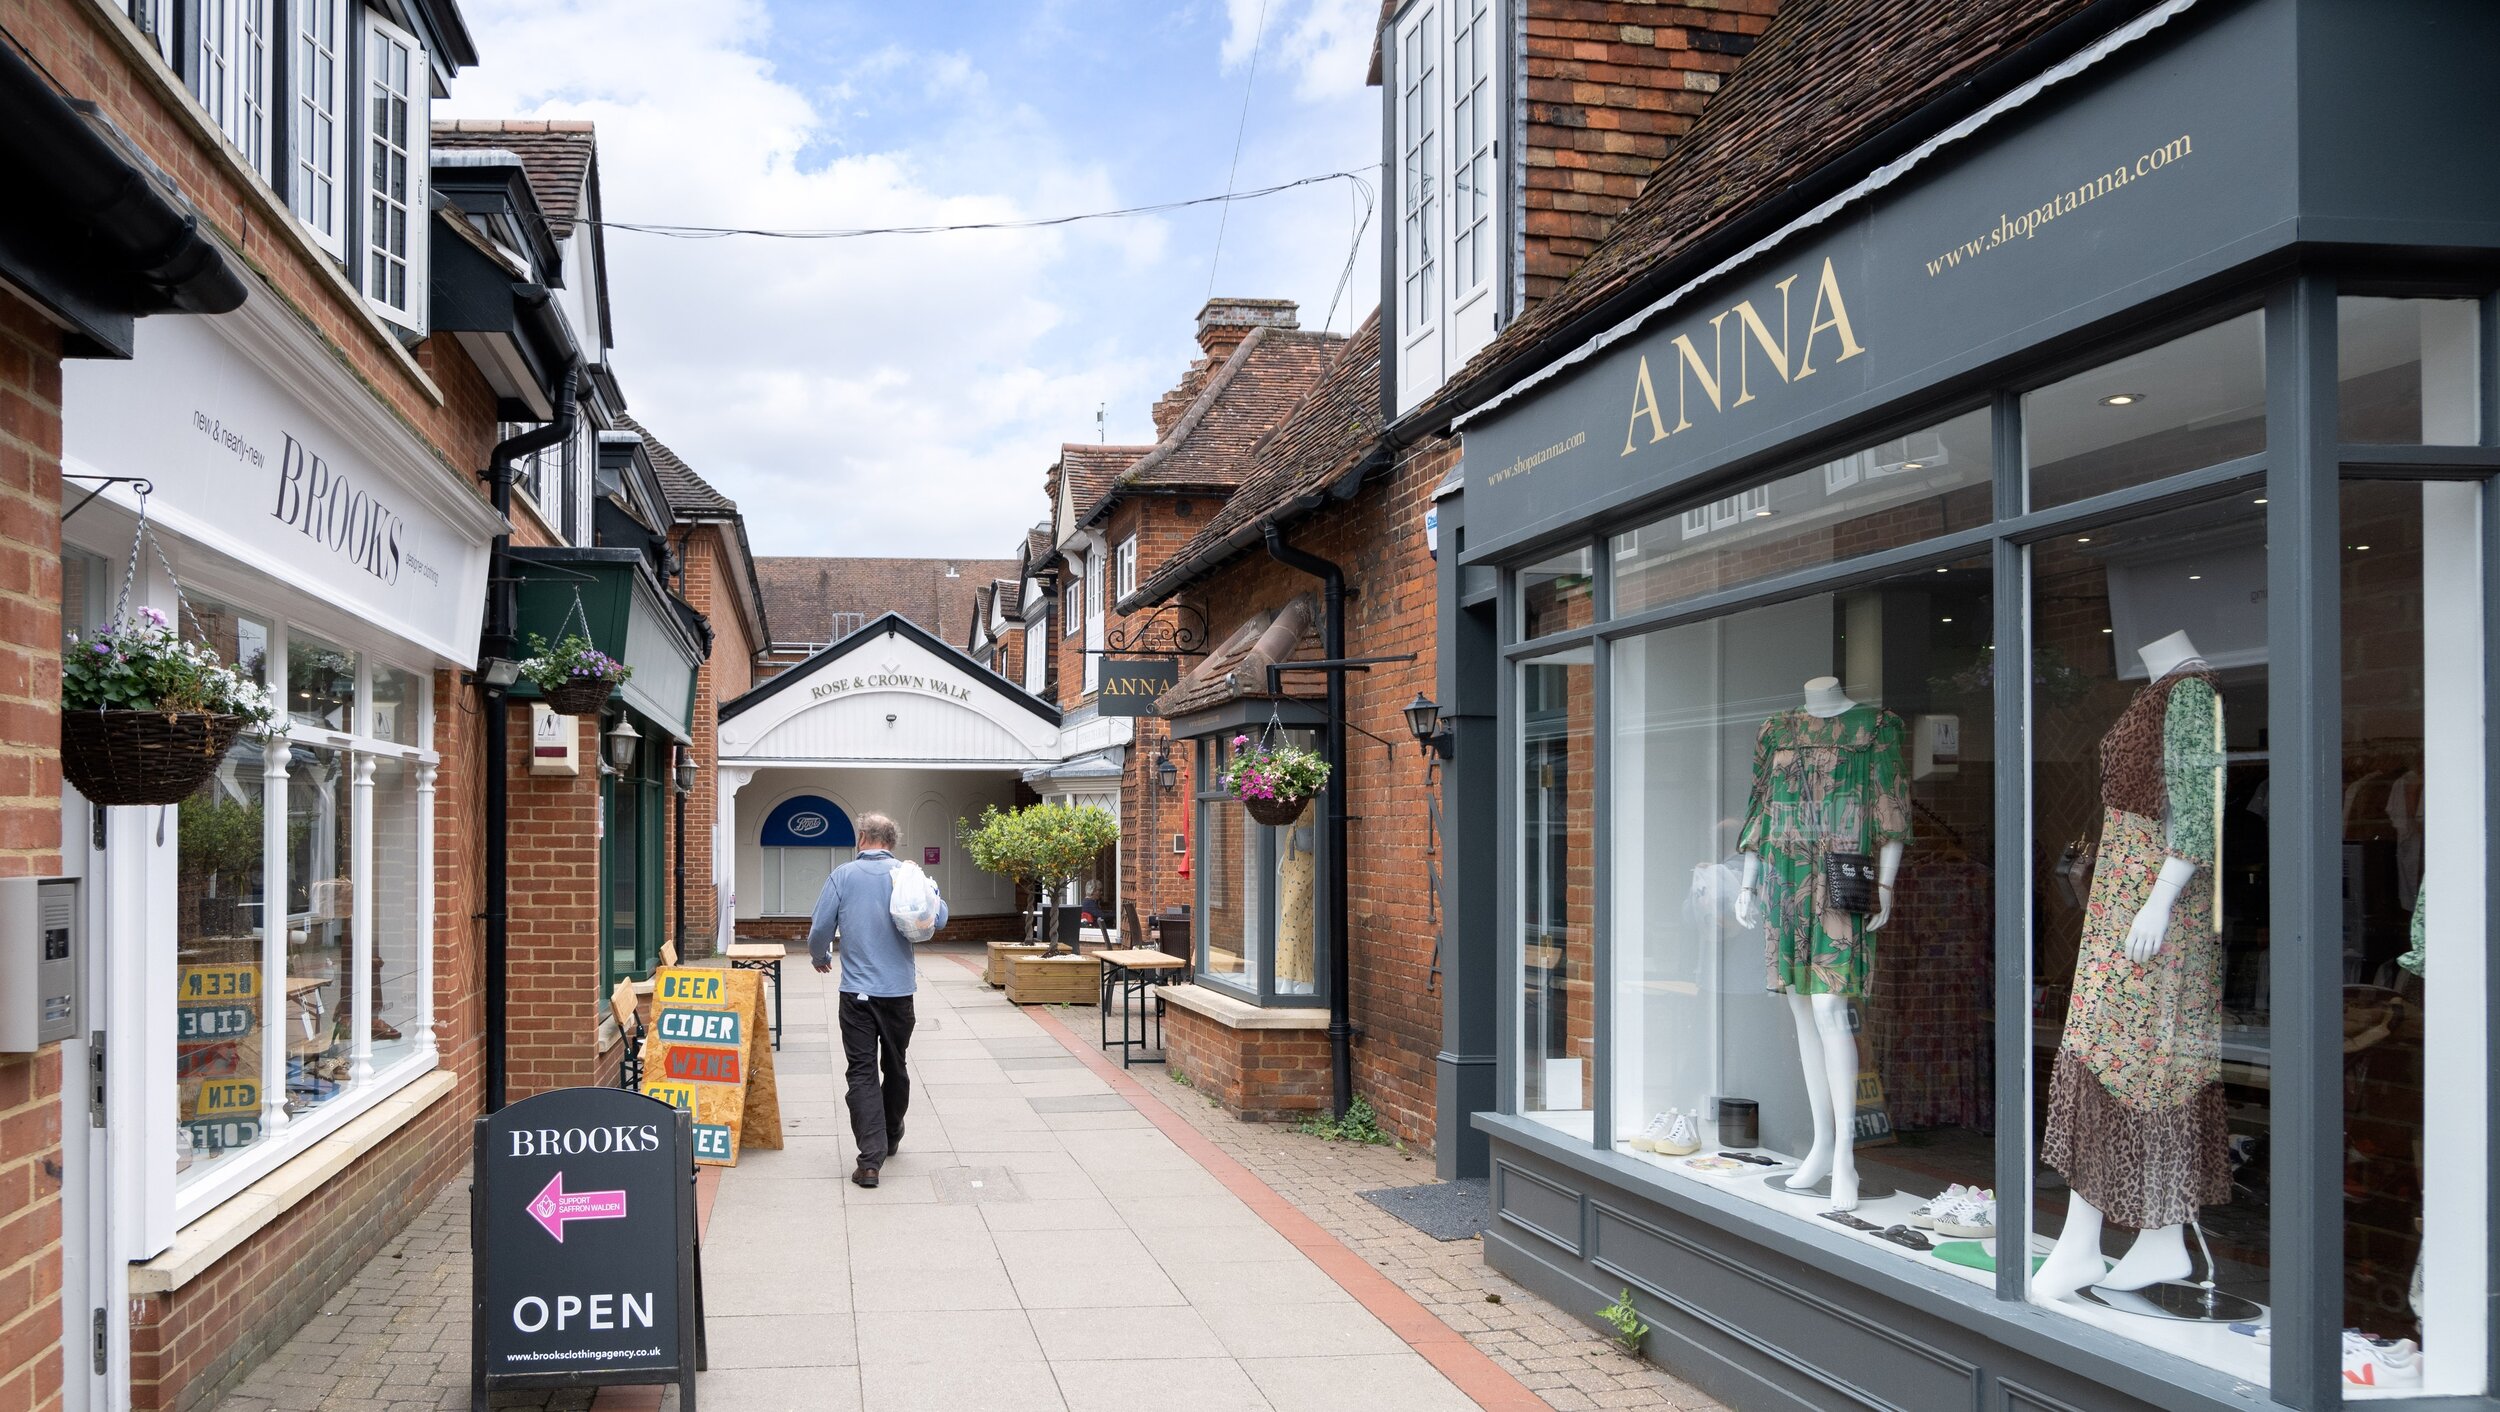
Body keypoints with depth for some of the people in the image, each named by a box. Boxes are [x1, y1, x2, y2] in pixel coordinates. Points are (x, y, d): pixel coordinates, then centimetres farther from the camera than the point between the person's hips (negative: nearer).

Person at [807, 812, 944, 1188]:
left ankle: (871, 1158, -10)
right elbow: (938, 918, -5)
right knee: (895, 1066, 18)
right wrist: (938, 899, 17)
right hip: (899, 988, 2)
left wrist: (820, 957, 20)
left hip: (857, 991, -2)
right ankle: (891, 1138, 35)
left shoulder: (843, 875, -2)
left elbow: (820, 929, -1)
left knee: (861, 1072, -1)